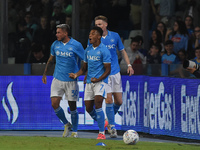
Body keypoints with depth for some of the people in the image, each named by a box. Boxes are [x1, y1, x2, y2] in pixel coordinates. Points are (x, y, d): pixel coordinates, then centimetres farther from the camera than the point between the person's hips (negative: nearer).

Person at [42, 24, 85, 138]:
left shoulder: (76, 45, -9)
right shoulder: (55, 45, 4)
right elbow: (51, 59, 19)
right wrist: (45, 73, 19)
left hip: (71, 80, -4)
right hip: (57, 79, 4)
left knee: (72, 106, 2)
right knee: (54, 104, -8)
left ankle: (75, 131, 18)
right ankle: (66, 124, 15)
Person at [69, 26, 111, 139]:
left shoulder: (104, 51, -9)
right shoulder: (88, 50, 12)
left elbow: (108, 70, -10)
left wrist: (98, 79, -23)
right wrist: (76, 75, 1)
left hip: (100, 81, -7)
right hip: (89, 82, 7)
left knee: (97, 104, -21)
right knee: (88, 108, 3)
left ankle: (102, 132, -15)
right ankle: (103, 122, 29)